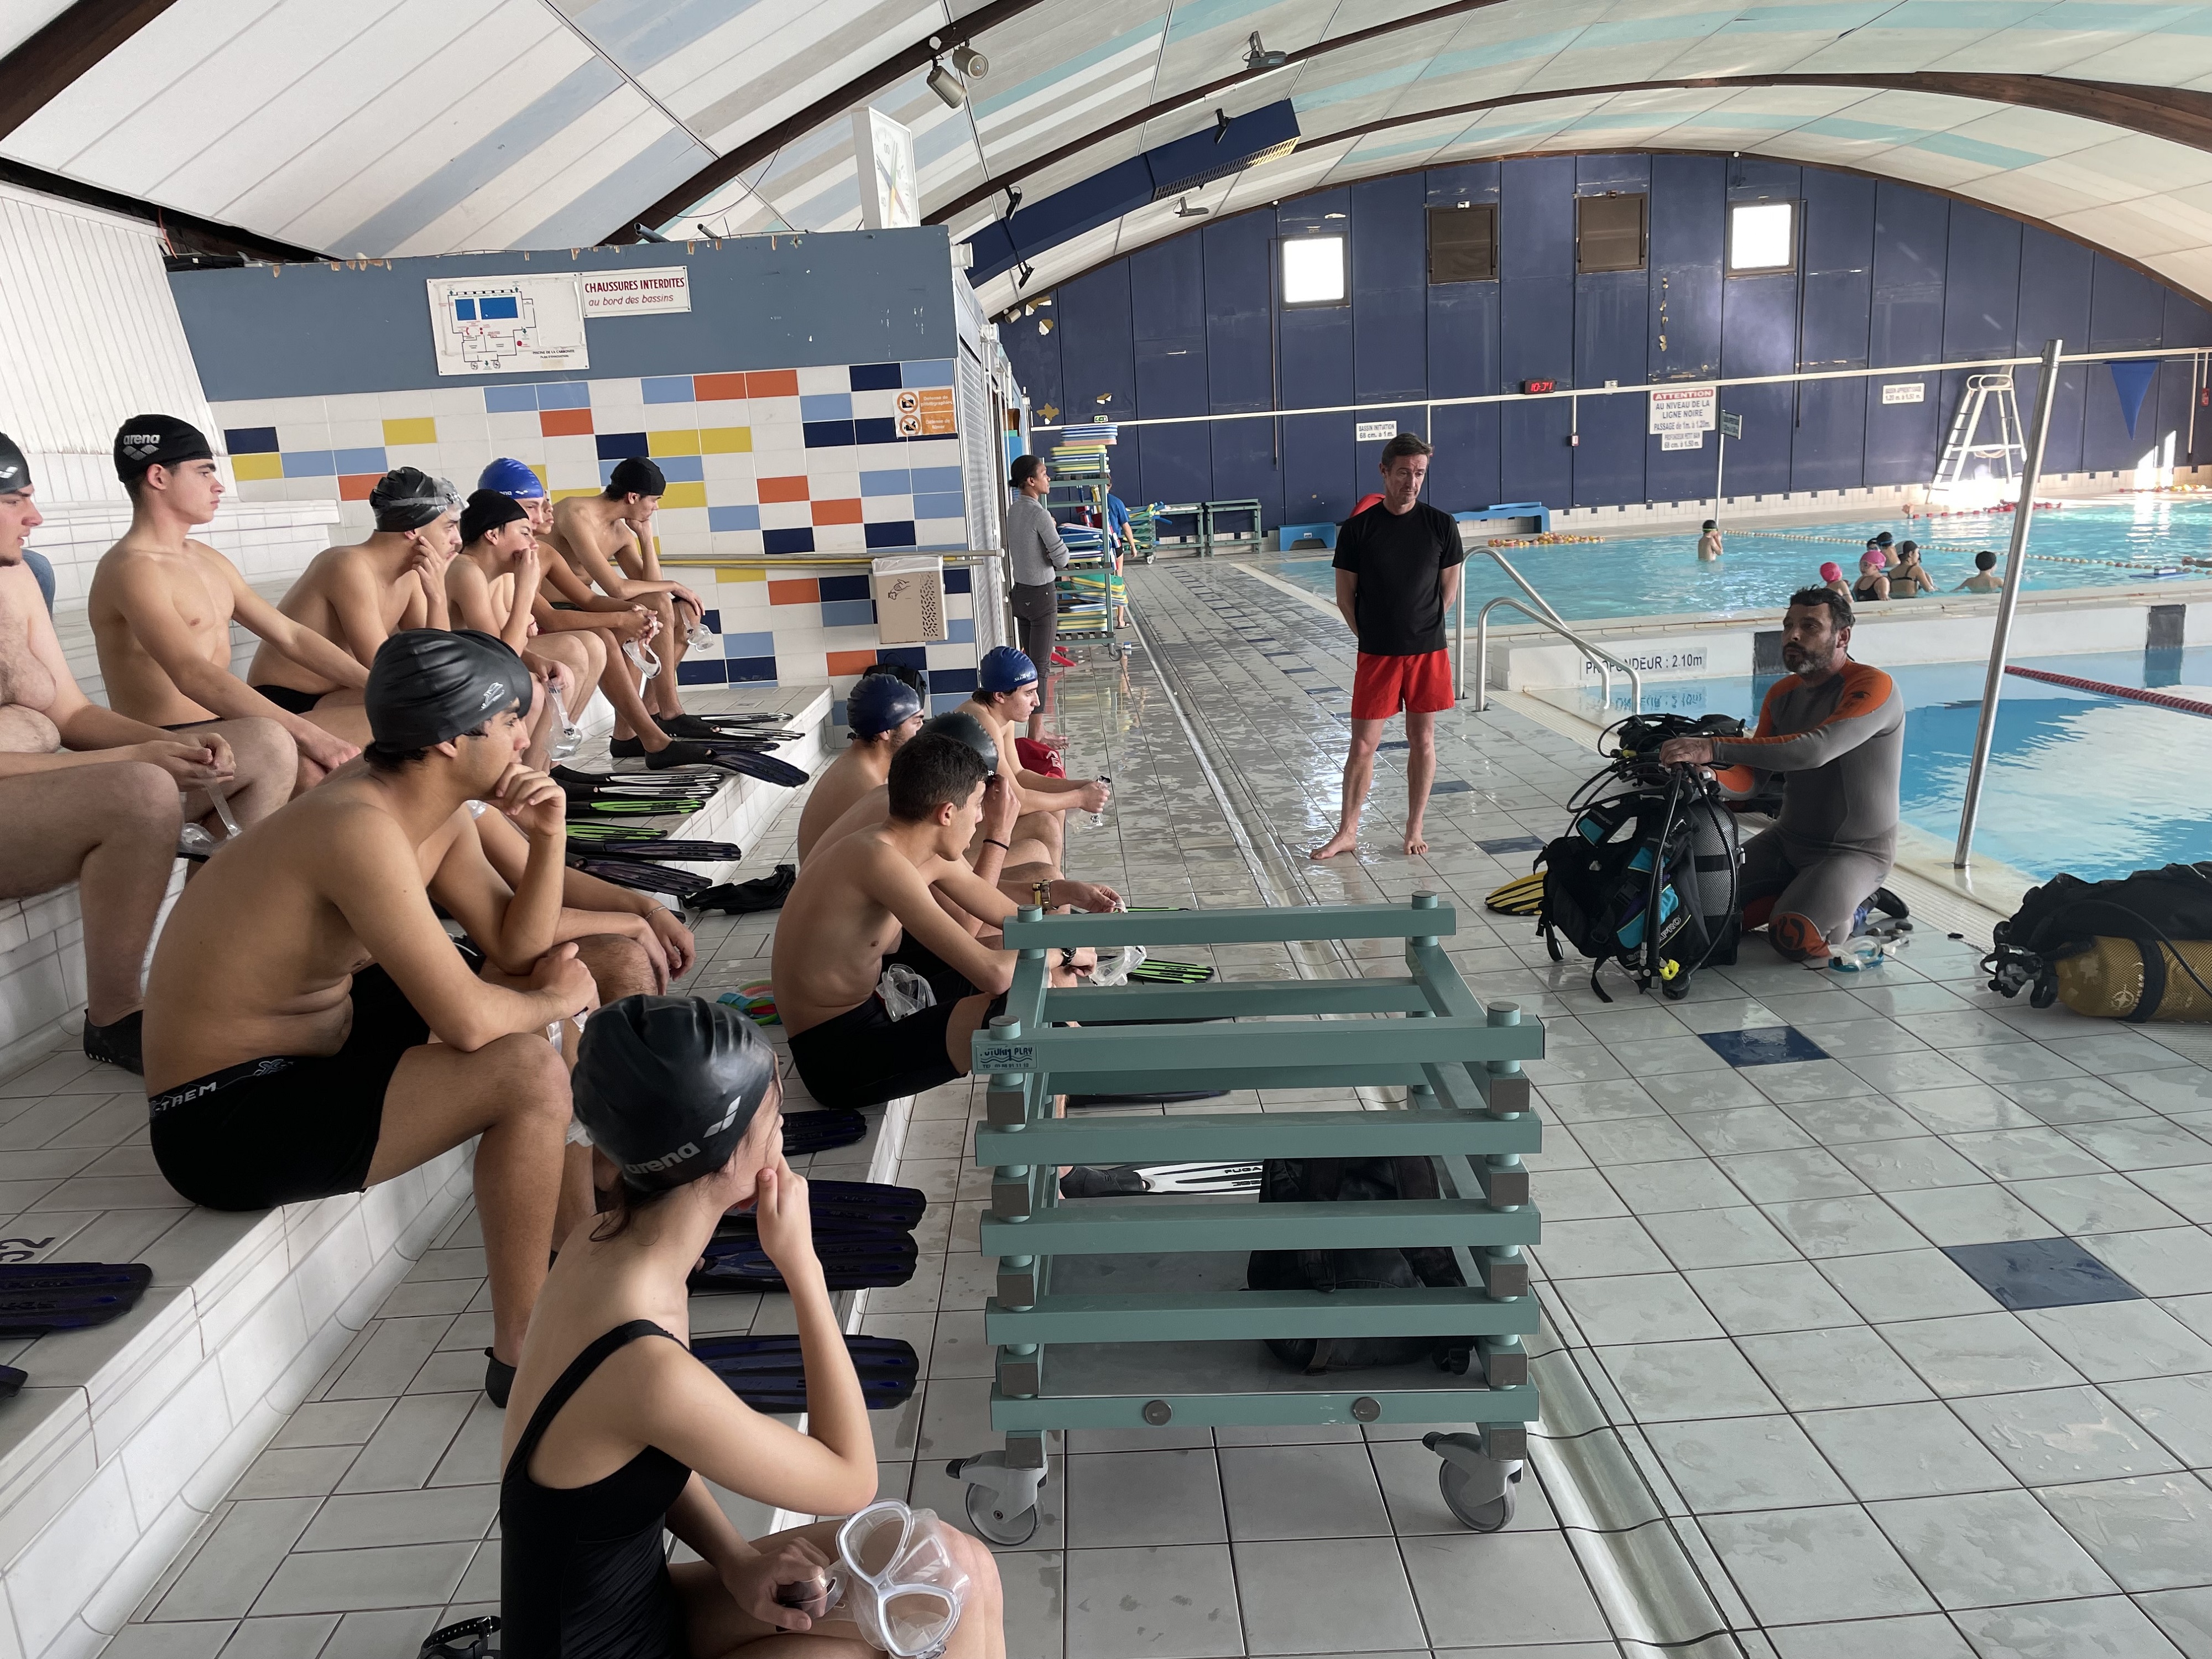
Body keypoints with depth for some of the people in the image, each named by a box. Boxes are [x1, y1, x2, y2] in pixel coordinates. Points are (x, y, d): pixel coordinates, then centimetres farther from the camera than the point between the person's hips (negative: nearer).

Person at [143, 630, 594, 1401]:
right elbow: (467, 1021, -31)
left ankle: (576, 1202, 26)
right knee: (528, 1073, -25)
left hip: (318, 1041, 10)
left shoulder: (434, 806, -1)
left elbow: (515, 947, 4)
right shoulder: (360, 829, -29)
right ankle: (521, 1354, -10)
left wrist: (549, 838, -11)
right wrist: (552, 1000, -11)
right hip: (225, 1121, -10)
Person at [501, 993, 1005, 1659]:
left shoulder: (604, 1243, -9)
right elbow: (850, 1481, -18)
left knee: (962, 1573, 2)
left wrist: (736, 1559, -9)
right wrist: (801, 1261, -21)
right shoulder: (645, 1371, -34)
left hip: (644, 1603, 7)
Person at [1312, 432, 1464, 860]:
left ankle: (1415, 830, 21)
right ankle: (1347, 832, 15)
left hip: (1429, 651, 1)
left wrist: (1423, 630, 5)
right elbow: (1345, 596, 2)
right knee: (1363, 745, 3)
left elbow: (1449, 589, 7)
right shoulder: (1357, 528, -5)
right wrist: (1371, 636, 2)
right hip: (1377, 655, -1)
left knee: (1422, 741, 8)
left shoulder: (1441, 526, -2)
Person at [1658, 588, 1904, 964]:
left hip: (1857, 852, -7)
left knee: (1792, 937, -27)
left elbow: (1814, 750, -38)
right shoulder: (1782, 693, 4)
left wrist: (1714, 748, -45)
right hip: (1788, 840, 7)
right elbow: (1751, 778, -2)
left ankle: (1852, 909, 3)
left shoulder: (1874, 686, -20)